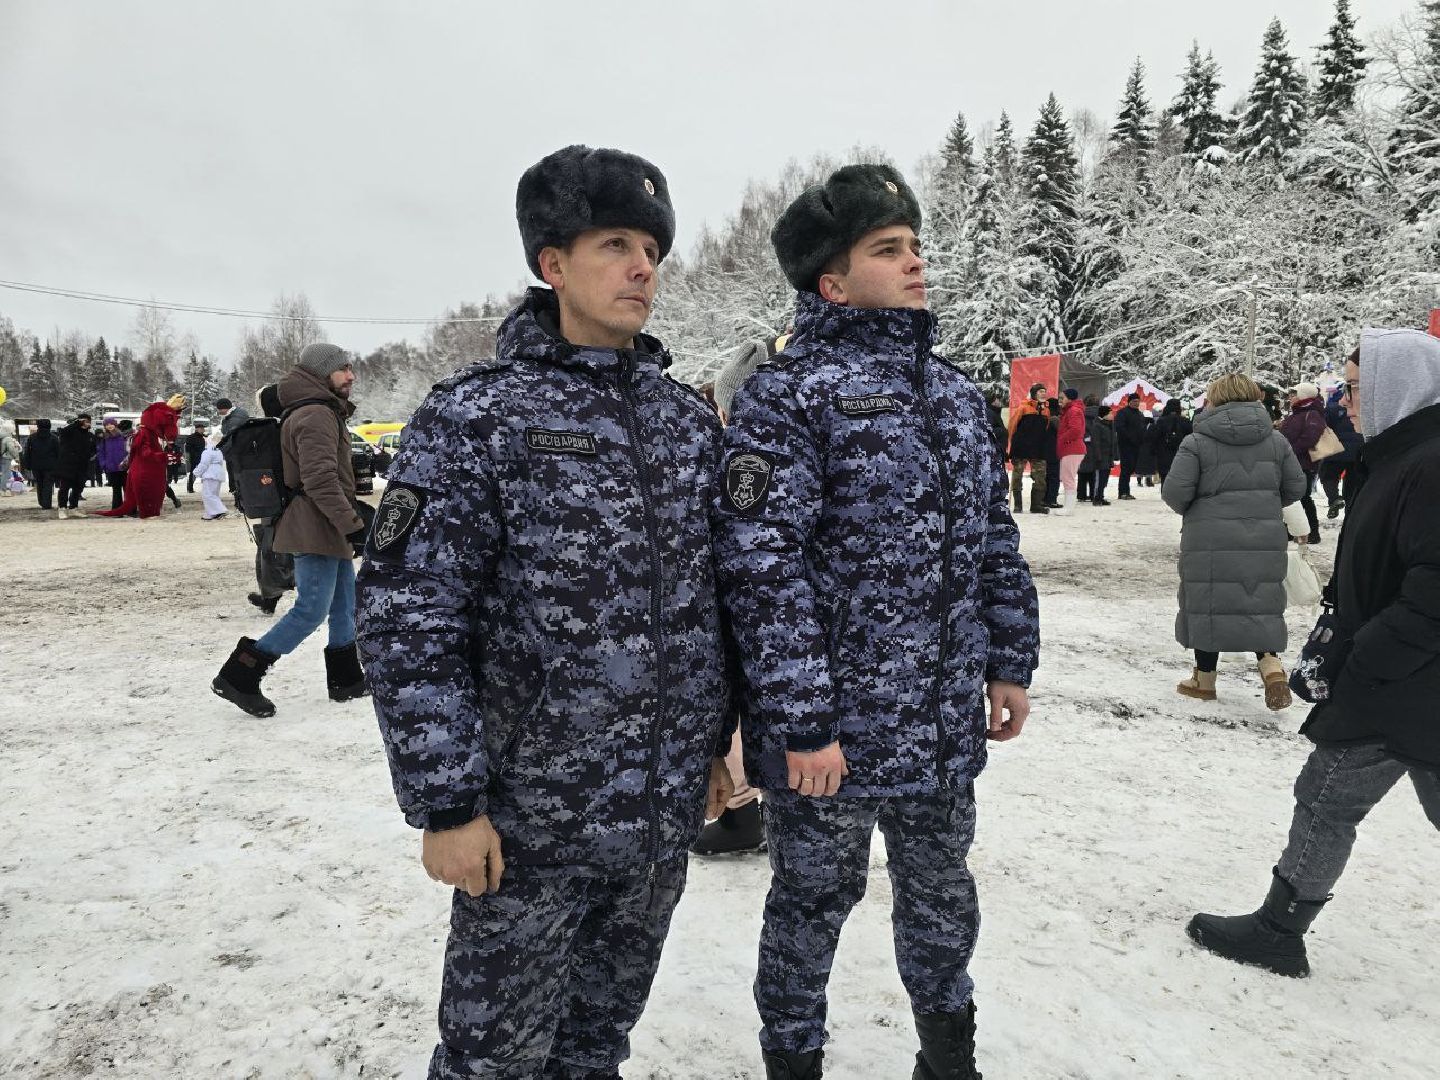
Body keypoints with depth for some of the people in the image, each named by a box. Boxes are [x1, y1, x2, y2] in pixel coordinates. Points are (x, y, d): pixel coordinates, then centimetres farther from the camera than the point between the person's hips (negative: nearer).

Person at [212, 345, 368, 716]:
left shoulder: (325, 412, 18)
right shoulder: (315, 415, -16)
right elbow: (321, 480, -23)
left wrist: (350, 519, 27)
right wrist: (352, 524, -23)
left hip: (331, 527, 11)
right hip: (318, 528, -11)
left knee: (344, 605, 15)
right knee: (311, 611, -9)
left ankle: (346, 679, 25)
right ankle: (238, 678, -3)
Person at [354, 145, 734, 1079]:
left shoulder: (688, 417, 6)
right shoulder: (476, 418, -12)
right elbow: (408, 623, -14)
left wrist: (715, 740, 13)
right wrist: (446, 803, -14)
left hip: (670, 810, 5)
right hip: (531, 820, -5)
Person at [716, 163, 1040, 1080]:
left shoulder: (955, 392, 10)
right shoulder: (787, 397, -13)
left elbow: (995, 540, 14)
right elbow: (762, 569, -19)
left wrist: (1010, 663, 12)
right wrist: (802, 722, -20)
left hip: (947, 727, 7)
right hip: (829, 731, -6)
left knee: (942, 895, 24)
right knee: (813, 904, 14)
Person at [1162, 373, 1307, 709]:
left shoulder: (1196, 442, -8)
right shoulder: (1276, 440, 6)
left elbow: (1175, 491, -12)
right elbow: (1295, 486, 9)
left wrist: (1190, 509, 10)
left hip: (1210, 540, -3)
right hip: (1264, 539, 3)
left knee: (1208, 605, 8)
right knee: (1261, 604, 15)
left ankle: (1205, 678, 18)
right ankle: (1270, 663, -6)